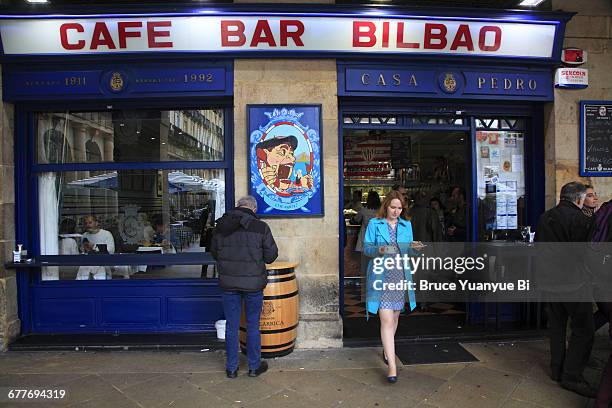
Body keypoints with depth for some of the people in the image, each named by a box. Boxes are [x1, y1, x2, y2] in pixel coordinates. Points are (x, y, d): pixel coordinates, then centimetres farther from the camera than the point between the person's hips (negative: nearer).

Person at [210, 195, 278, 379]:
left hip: (228, 282, 2)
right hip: (253, 282, -2)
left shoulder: (221, 226, 0)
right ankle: (254, 366, 25)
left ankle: (231, 368, 25)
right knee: (253, 325, 12)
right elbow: (271, 255, -5)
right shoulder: (260, 227, -10)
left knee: (231, 325, 14)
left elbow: (214, 252, 10)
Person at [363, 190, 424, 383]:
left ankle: (387, 350, 41)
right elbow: (366, 247, -3)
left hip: (401, 275, 5)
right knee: (387, 320, -9)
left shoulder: (406, 225, 11)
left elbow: (408, 252, 11)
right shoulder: (374, 224, 0)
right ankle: (392, 366, -5)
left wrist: (414, 247, -11)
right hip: (381, 276, -4)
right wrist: (379, 250, -22)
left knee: (394, 317, 17)